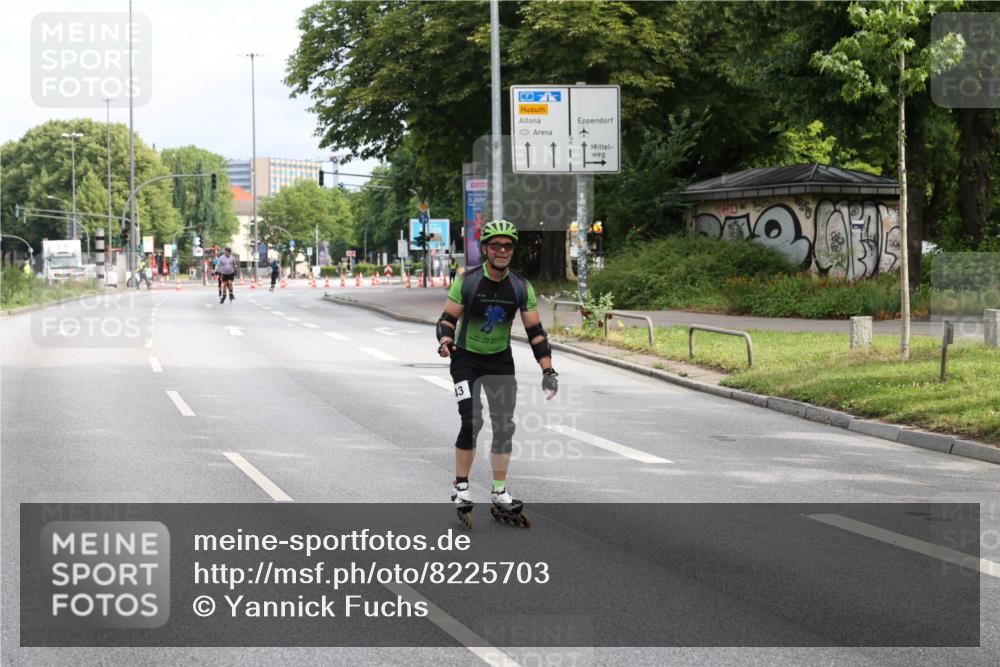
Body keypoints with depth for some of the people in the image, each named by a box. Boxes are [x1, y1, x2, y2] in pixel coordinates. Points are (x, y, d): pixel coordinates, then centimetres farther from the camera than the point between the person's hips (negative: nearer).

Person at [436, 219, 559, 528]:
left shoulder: (521, 287, -8)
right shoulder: (467, 281, -15)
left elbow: (536, 331, -4)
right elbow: (447, 319, -11)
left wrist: (548, 371, -12)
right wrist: (445, 341, -33)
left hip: (500, 360, 3)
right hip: (466, 358, -3)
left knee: (505, 426, -1)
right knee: (472, 421, -19)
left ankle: (500, 496, 8)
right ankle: (461, 488, -6)